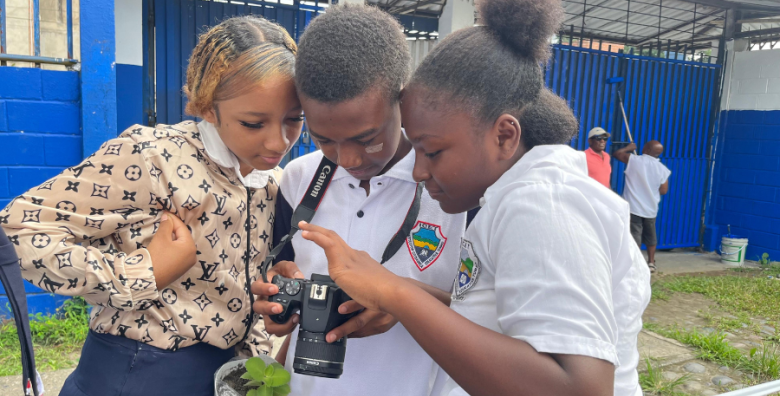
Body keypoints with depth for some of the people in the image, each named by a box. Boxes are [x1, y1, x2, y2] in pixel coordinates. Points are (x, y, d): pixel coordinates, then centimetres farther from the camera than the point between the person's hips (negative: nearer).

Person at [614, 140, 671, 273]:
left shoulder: (634, 160, -10)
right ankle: (651, 263, 30)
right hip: (651, 208, 3)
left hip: (633, 206, -3)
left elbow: (618, 153, 5)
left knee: (634, 236, -1)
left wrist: (628, 148, 22)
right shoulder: (663, 169, -3)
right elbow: (663, 190, 2)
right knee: (650, 235, 20)